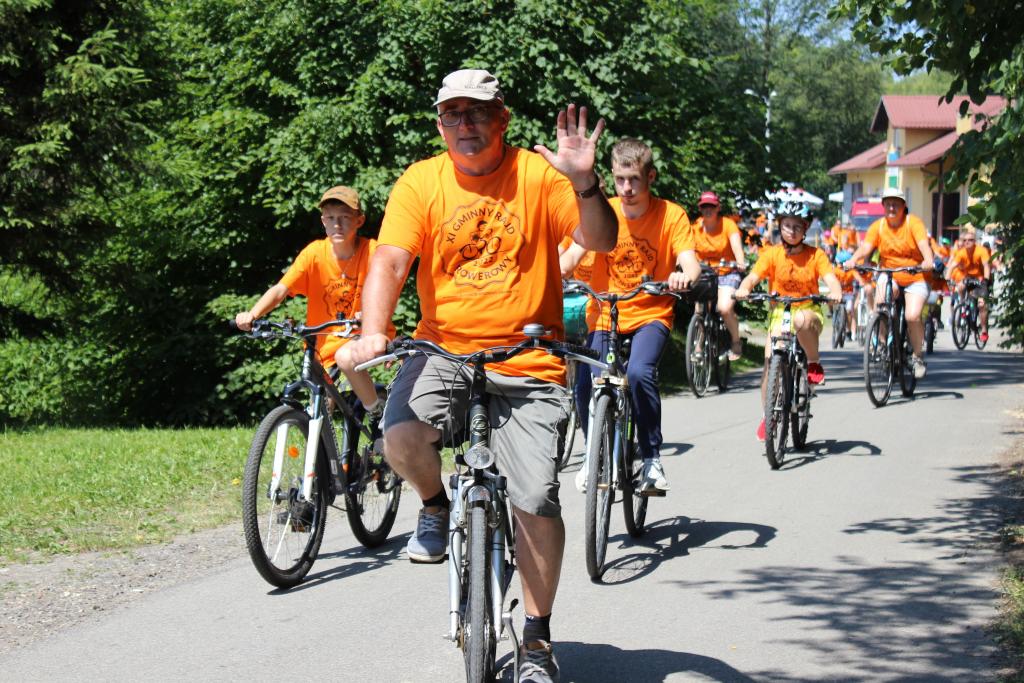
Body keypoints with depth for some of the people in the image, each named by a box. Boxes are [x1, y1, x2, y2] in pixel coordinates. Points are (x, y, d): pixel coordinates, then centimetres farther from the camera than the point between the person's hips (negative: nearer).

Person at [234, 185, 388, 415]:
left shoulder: (371, 251, -13)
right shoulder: (315, 253, -9)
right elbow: (281, 289, -16)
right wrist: (252, 315, -34)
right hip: (328, 344, 3)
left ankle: (378, 412, -12)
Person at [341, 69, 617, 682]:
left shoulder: (537, 174, -1)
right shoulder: (420, 183, 2)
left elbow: (602, 241, -9)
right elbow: (391, 261, -9)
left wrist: (585, 184, -29)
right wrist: (373, 332, -26)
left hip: (528, 365, -1)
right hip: (444, 351, 1)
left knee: (538, 501, -8)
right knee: (401, 436, -29)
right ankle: (437, 505, 8)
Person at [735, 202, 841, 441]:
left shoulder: (816, 255, -1)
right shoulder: (772, 254, 0)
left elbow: (831, 279, -12)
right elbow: (753, 277, -11)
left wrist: (835, 292, -35)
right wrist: (744, 289, -34)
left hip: (809, 312, -1)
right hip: (779, 314, 2)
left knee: (800, 320, -38)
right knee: (770, 359, -16)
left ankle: (814, 363, -11)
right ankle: (767, 416, -1)